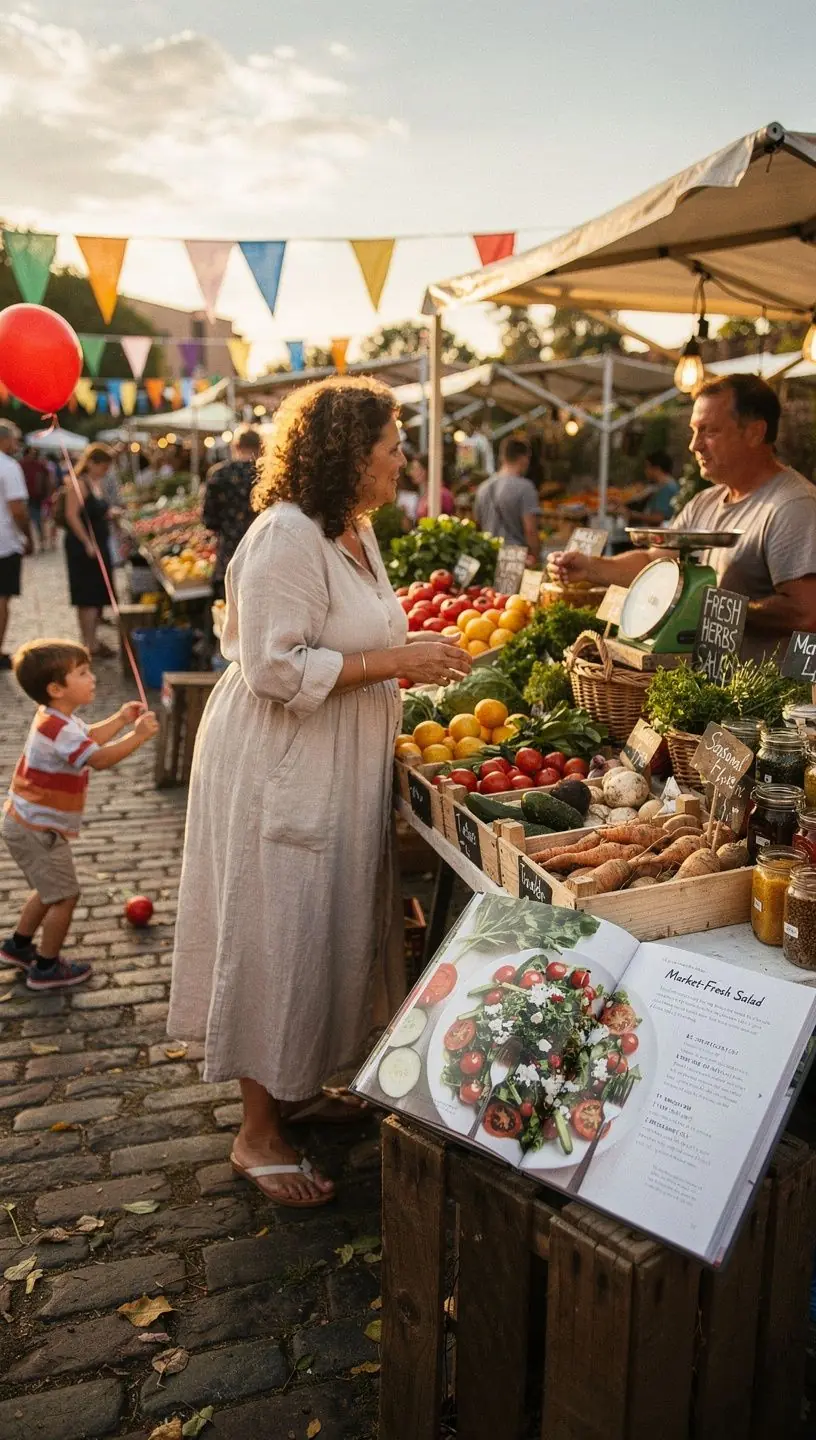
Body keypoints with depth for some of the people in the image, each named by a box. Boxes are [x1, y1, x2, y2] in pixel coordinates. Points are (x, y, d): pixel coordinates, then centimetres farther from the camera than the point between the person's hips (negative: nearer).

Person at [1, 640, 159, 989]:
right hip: (38, 831, -10)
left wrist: (120, 719, 11)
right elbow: (99, 759, -36)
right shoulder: (59, 730, -28)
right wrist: (138, 736, -33)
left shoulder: (57, 719, 5)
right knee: (65, 895, 0)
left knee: (50, 890, 25)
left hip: (29, 826, 10)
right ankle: (47, 968, 11)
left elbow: (88, 738, 21)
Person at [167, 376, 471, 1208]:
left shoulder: (354, 531, 11)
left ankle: (296, 1088, 37)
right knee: (276, 938, 1)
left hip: (337, 770, 10)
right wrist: (394, 661, -23)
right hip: (278, 772, -10)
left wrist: (410, 655, 4)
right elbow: (276, 670, -25)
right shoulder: (286, 536, -20)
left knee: (327, 932, 18)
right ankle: (258, 1134, 18)